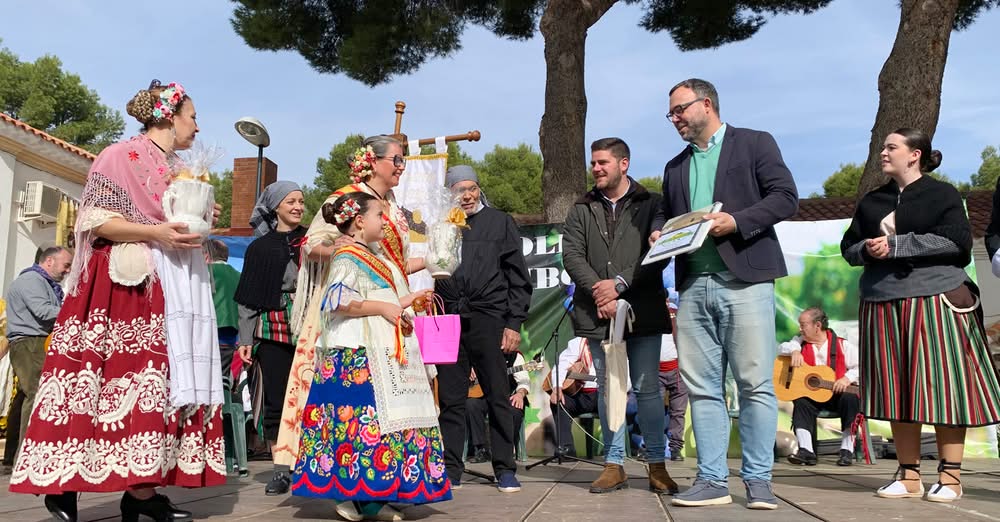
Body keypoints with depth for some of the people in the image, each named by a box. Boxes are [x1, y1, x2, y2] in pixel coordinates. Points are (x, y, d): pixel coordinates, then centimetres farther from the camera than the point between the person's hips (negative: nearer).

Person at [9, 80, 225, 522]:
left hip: (173, 288, 7)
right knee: (125, 376, -11)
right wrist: (155, 233, -20)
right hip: (125, 285, -7)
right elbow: (96, 220, -10)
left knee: (159, 379, -1)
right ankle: (61, 482, 1)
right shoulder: (122, 156, -2)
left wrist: (200, 223, 7)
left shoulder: (179, 170, 20)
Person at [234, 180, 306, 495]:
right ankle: (281, 470, 8)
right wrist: (245, 338, 1)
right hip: (273, 329, 0)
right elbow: (249, 296, 7)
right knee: (276, 399, 0)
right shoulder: (260, 247, 9)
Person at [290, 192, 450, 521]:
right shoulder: (347, 258, -7)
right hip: (357, 357, -10)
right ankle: (351, 495, -5)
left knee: (381, 418, 7)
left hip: (381, 355, 10)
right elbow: (340, 302, -20)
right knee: (362, 417, -12)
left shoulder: (371, 260, 23)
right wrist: (383, 308, -17)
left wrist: (403, 302, 21)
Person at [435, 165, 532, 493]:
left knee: (498, 397, 2)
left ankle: (505, 470, 11)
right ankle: (450, 470, 14)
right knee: (450, 399, 5)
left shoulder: (500, 222, 7)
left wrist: (514, 323, -3)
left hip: (488, 320, -2)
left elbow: (518, 278, 5)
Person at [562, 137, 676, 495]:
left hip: (643, 310, -2)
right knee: (607, 389, 7)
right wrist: (598, 291, -13)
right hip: (597, 312, 3)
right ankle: (614, 465, 15)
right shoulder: (581, 210, 12)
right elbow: (572, 255, 2)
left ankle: (657, 465, 12)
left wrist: (619, 284, -14)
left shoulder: (651, 205, 4)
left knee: (647, 388, 2)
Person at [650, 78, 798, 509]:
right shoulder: (675, 166, 22)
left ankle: (758, 480, 6)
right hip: (693, 286, 5)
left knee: (755, 384, -3)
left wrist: (735, 222, -15)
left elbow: (786, 197, -3)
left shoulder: (755, 143, 7)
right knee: (701, 387, 3)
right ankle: (712, 479, 10)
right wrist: (659, 233, 3)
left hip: (745, 280, -5)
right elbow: (665, 214, 26)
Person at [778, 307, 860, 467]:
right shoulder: (801, 342, 13)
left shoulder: (842, 345, 1)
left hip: (836, 394, -2)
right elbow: (782, 348, 0)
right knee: (800, 402, -30)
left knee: (850, 398, -32)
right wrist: (794, 351, -22)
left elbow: (860, 367, -3)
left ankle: (847, 450, -21)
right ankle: (806, 450, -33)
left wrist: (847, 379, -22)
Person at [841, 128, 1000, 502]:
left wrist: (894, 245, -15)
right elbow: (849, 247, 15)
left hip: (936, 300, -4)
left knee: (943, 387, -4)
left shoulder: (942, 194, 2)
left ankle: (950, 476, 4)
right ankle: (908, 475, 11)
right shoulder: (871, 201, 17)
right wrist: (867, 250, -8)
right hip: (883, 303, 5)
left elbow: (956, 241, -12)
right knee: (897, 391, 4)